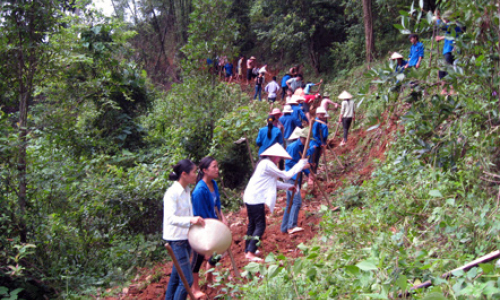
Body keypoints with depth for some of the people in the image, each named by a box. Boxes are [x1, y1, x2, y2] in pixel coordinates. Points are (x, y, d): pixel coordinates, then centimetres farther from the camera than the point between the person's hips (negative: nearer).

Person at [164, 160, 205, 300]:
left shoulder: (186, 191, 6)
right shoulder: (173, 193, -19)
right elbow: (170, 218, -31)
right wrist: (191, 220, -42)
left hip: (186, 238, 9)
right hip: (176, 240, -9)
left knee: (176, 276, 17)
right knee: (187, 280, -8)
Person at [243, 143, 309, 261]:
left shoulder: (264, 163, 16)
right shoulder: (268, 164, -15)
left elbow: (274, 182, 25)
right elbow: (286, 175, -12)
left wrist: (288, 186, 23)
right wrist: (300, 165, -3)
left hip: (250, 198, 10)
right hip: (256, 199, -10)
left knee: (252, 224, 17)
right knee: (260, 226, -9)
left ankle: (248, 250, 24)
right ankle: (251, 253, -12)